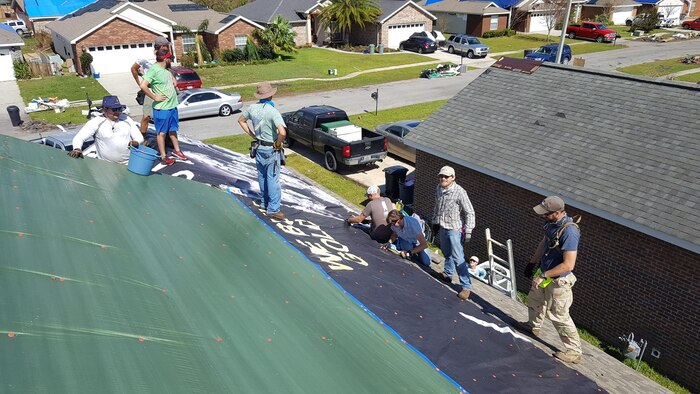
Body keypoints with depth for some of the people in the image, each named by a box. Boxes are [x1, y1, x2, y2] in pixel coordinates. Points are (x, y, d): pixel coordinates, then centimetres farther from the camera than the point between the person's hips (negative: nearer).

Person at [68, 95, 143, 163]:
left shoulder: (127, 120, 12)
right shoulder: (96, 122, 3)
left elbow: (140, 137, 10)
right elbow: (79, 137, -3)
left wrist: (136, 143, -15)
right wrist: (77, 149, -26)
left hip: (130, 163, 1)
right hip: (107, 165, -1)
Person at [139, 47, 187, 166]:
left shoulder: (166, 69, 9)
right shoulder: (153, 70, -18)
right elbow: (143, 86, -27)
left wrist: (173, 81, 14)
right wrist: (154, 97, -21)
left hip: (173, 106, 8)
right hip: (162, 108, -8)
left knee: (173, 129, 20)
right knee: (162, 132, 2)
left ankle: (176, 150, 34)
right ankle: (163, 156, 9)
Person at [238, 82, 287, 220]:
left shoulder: (253, 108, -2)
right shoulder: (272, 111, -23)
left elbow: (241, 120, 15)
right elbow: (282, 132, -34)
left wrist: (252, 135, 13)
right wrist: (278, 144, -15)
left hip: (258, 147, 7)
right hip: (271, 149, -7)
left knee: (262, 176, 19)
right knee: (273, 178, 0)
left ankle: (265, 203, 34)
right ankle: (273, 209, 4)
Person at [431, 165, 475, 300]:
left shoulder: (459, 192, -20)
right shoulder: (438, 189, 2)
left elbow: (469, 212, -16)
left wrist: (468, 231, -17)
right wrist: (435, 222, 22)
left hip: (454, 229, -7)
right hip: (442, 227, 7)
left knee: (458, 258, -10)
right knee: (446, 252, 23)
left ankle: (466, 286, -4)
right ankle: (447, 274, 42)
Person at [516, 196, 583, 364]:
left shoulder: (569, 231, -32)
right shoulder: (552, 223, -5)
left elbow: (568, 265, -33)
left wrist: (543, 276, -26)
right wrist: (532, 262, 17)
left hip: (558, 282, -9)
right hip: (545, 274, 9)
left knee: (559, 316, 2)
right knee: (535, 300, 28)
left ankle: (574, 352, 17)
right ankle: (533, 326, 54)